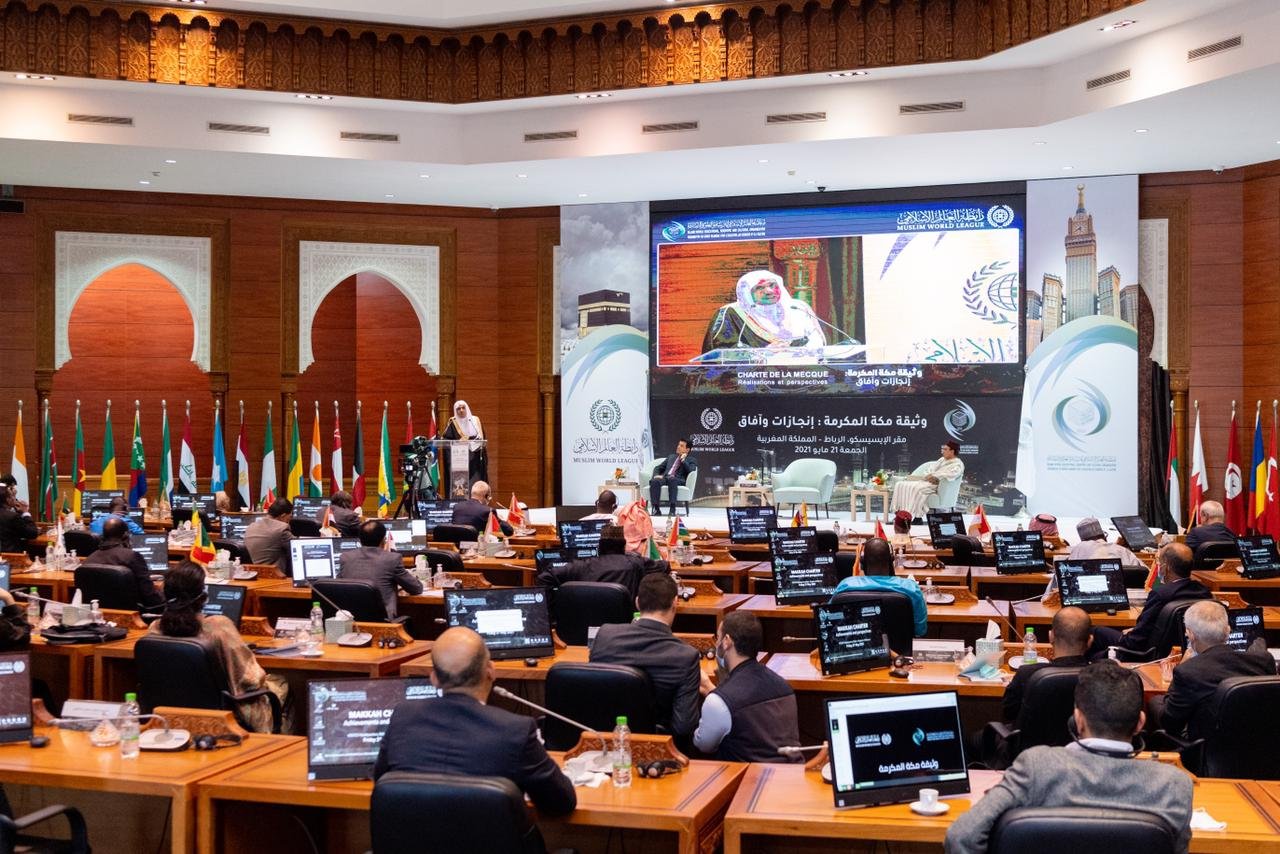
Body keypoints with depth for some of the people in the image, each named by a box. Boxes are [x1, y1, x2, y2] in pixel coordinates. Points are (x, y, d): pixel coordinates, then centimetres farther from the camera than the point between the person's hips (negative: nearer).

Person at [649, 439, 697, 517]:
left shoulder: (691, 460, 18)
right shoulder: (671, 456, 32)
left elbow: (690, 471, -3)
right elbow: (658, 468, 27)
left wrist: (683, 460, -1)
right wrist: (656, 475, 5)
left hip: (678, 480, -4)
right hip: (664, 478, 4)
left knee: (672, 479, -41)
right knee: (654, 481, -33)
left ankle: (672, 509, -44)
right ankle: (656, 509, -33)